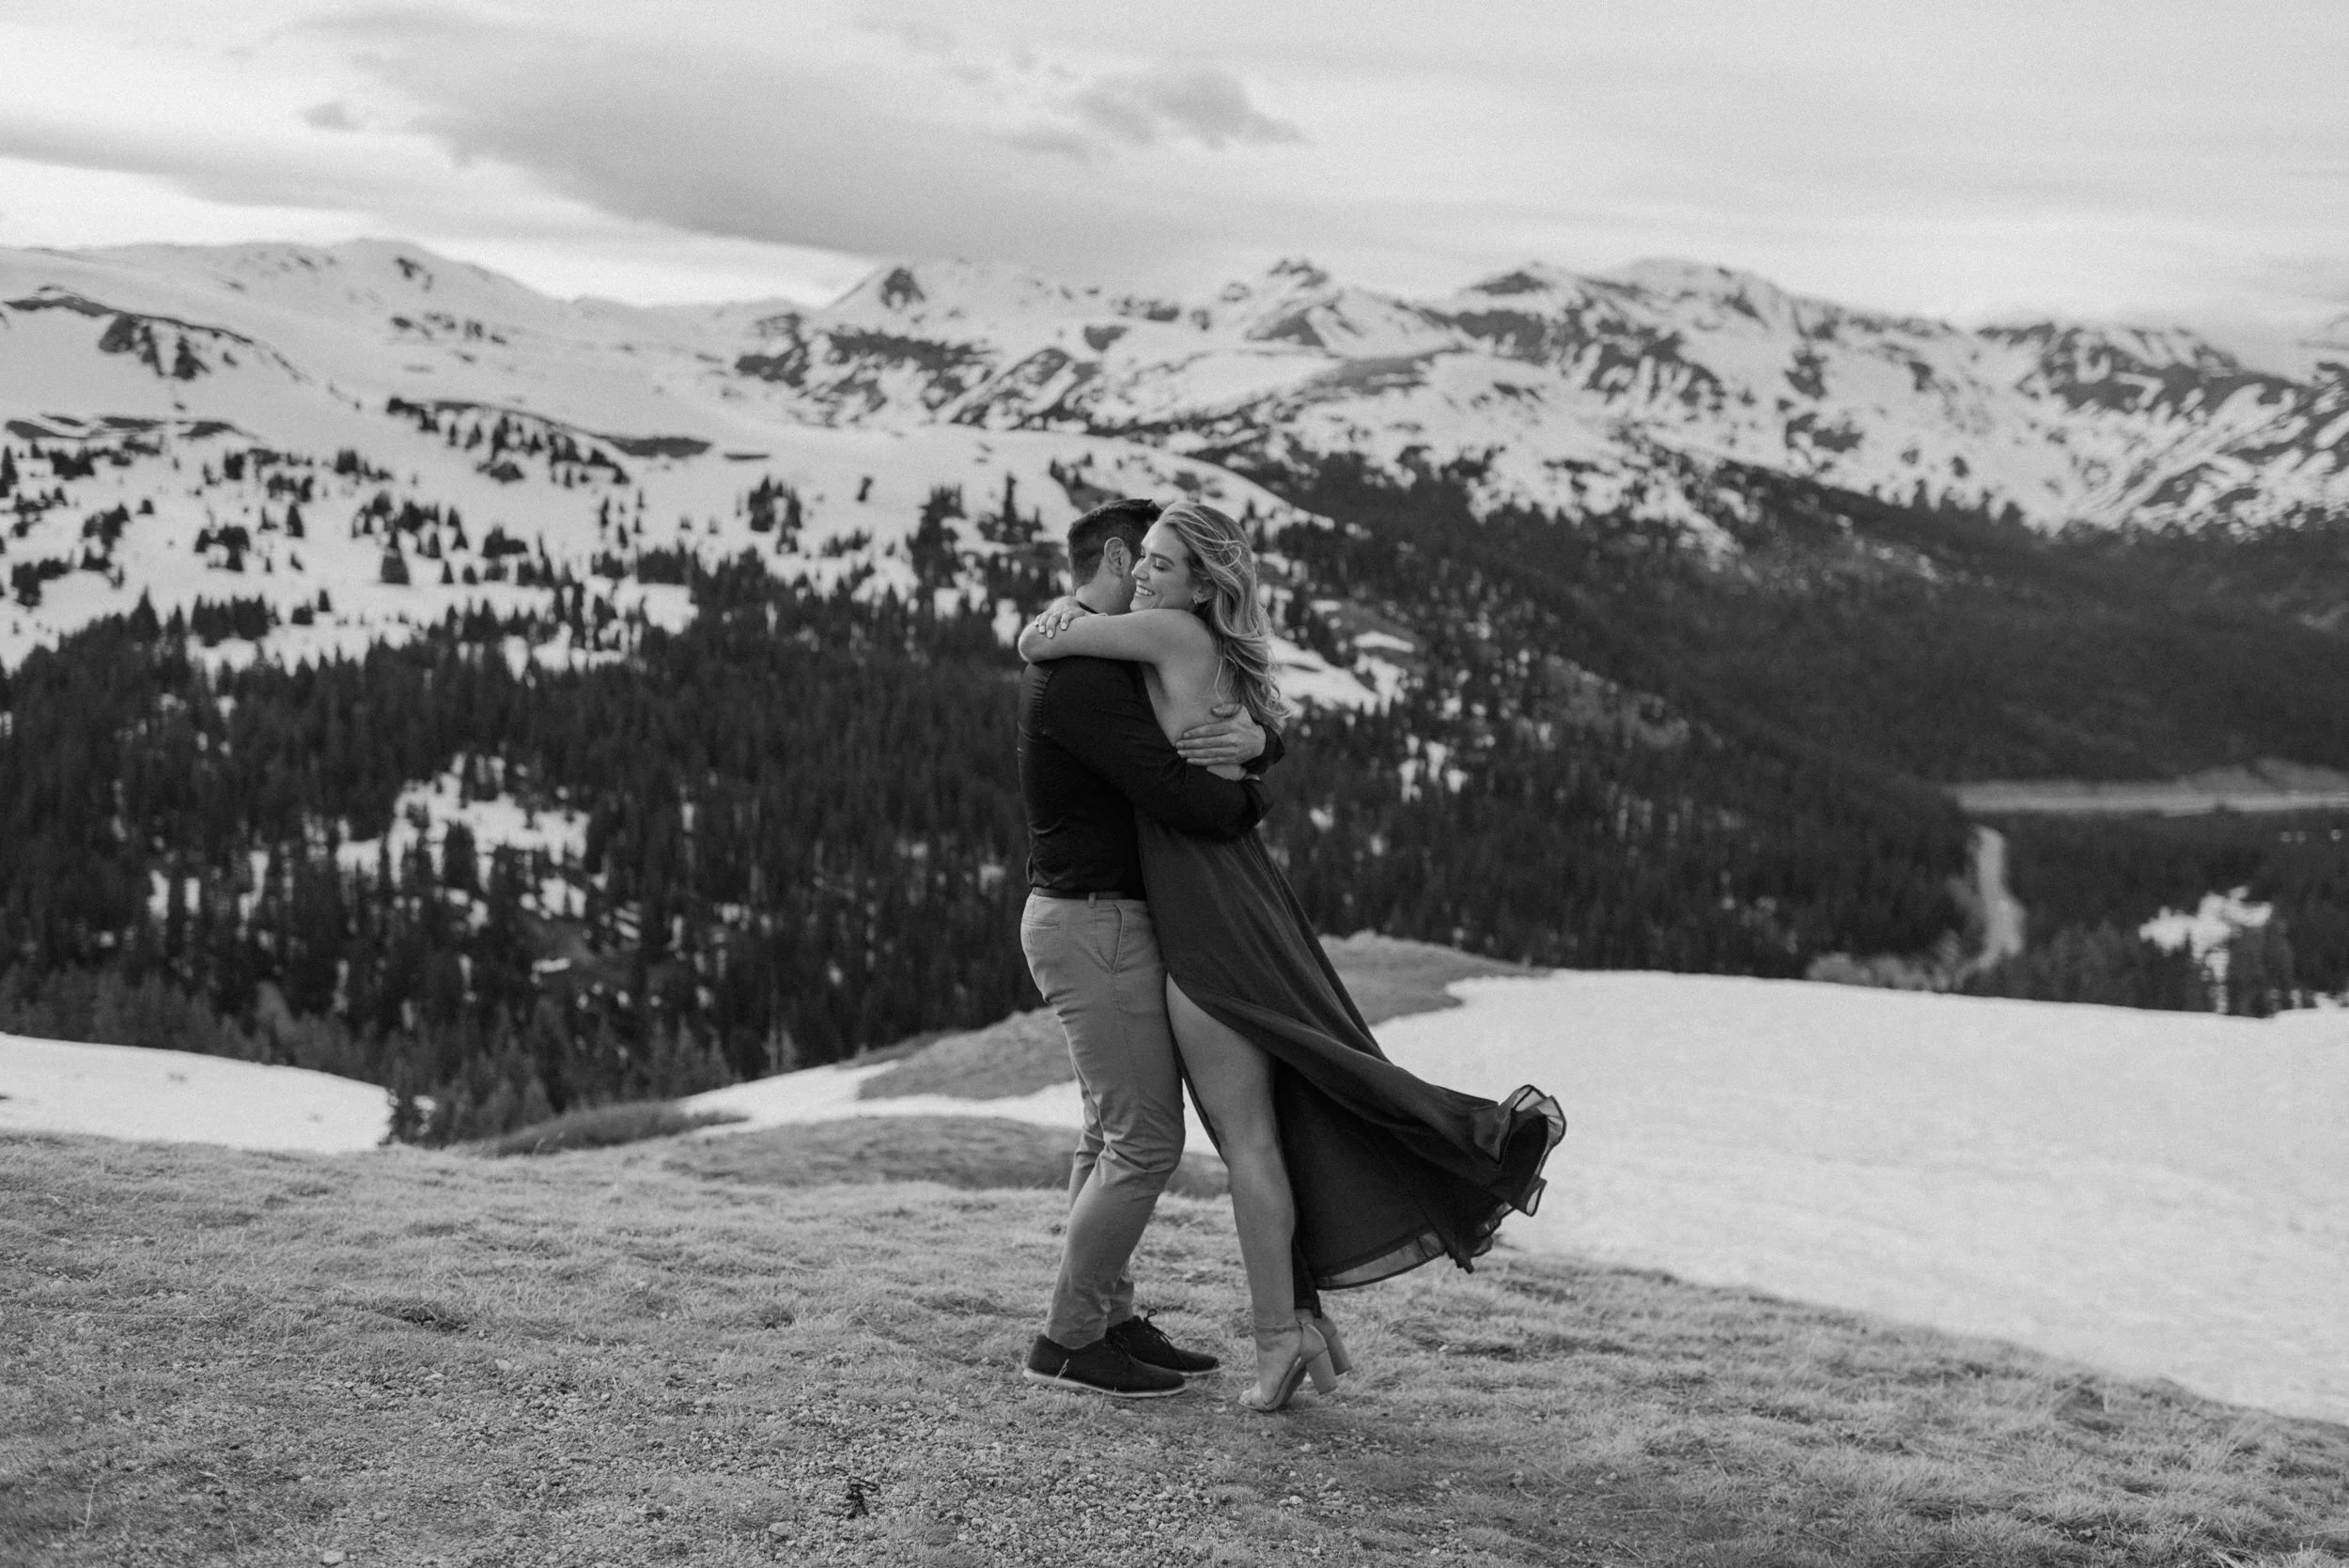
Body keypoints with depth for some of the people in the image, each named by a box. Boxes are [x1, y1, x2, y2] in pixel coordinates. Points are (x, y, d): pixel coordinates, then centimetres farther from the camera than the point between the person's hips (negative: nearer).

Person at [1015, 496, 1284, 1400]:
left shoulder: (1114, 665, 15)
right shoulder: (1079, 676, -19)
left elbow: (1262, 743, 12)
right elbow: (1182, 798, -28)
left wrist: (1253, 738, -12)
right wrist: (1248, 795, -7)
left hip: (1109, 923, 11)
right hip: (1093, 926, -11)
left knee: (1115, 1133, 15)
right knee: (1145, 1138, -7)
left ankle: (1109, 1319, 23)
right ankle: (1067, 1342, 0)